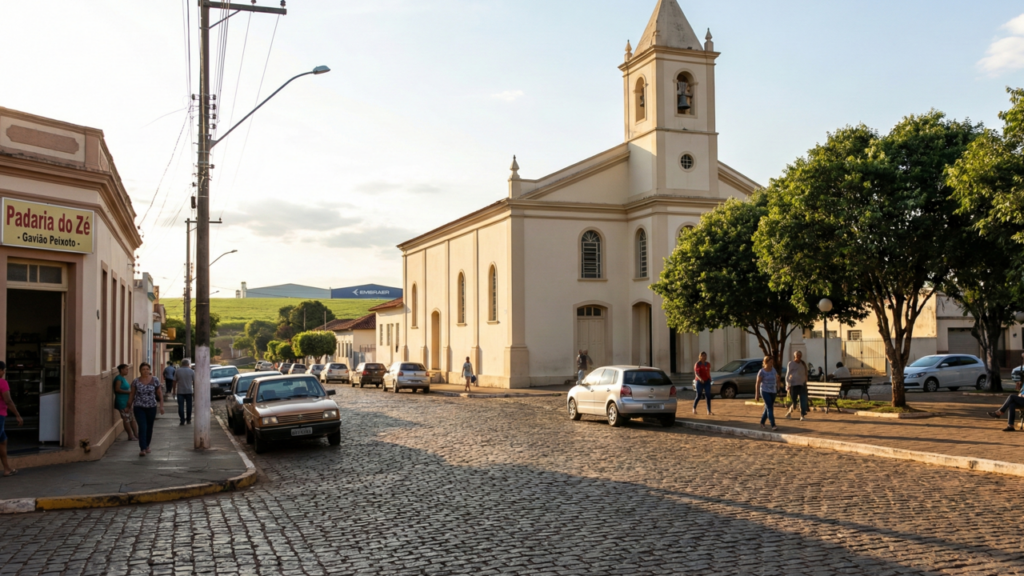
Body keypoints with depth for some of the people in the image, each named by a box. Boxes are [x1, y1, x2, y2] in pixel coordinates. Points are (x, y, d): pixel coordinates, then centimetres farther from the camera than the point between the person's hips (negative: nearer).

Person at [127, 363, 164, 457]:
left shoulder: (155, 381, -1)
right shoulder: (135, 382, 0)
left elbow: (160, 394, 4)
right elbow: (132, 395, 8)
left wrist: (161, 406, -1)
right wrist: (129, 406, 9)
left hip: (151, 407, 1)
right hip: (139, 407, -1)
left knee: (149, 428, 11)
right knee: (142, 427, -12)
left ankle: (147, 446, 30)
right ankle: (142, 449, -12)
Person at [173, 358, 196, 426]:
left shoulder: (177, 371, -1)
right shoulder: (192, 371, -1)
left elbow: (175, 381, 1)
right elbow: (194, 382, 0)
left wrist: (174, 390, 9)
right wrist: (194, 390, 9)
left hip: (180, 392, 0)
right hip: (189, 391, 0)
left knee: (181, 406, 1)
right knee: (189, 405, 10)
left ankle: (182, 421, -3)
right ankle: (188, 420, 16)